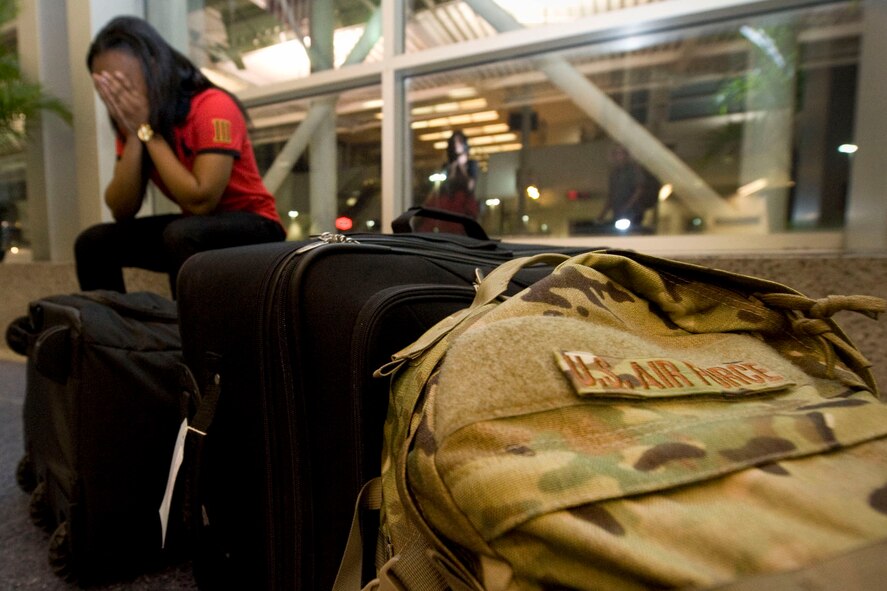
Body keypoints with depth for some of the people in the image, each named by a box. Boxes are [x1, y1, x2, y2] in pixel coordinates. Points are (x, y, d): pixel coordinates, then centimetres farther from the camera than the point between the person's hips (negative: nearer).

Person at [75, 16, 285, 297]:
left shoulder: (212, 107, -18)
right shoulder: (134, 121, 2)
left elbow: (201, 201, -28)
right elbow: (122, 212, -6)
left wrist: (147, 130, -20)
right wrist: (134, 135, -15)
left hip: (255, 227, -7)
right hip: (197, 226, 7)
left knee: (182, 235, -34)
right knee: (94, 242, 0)